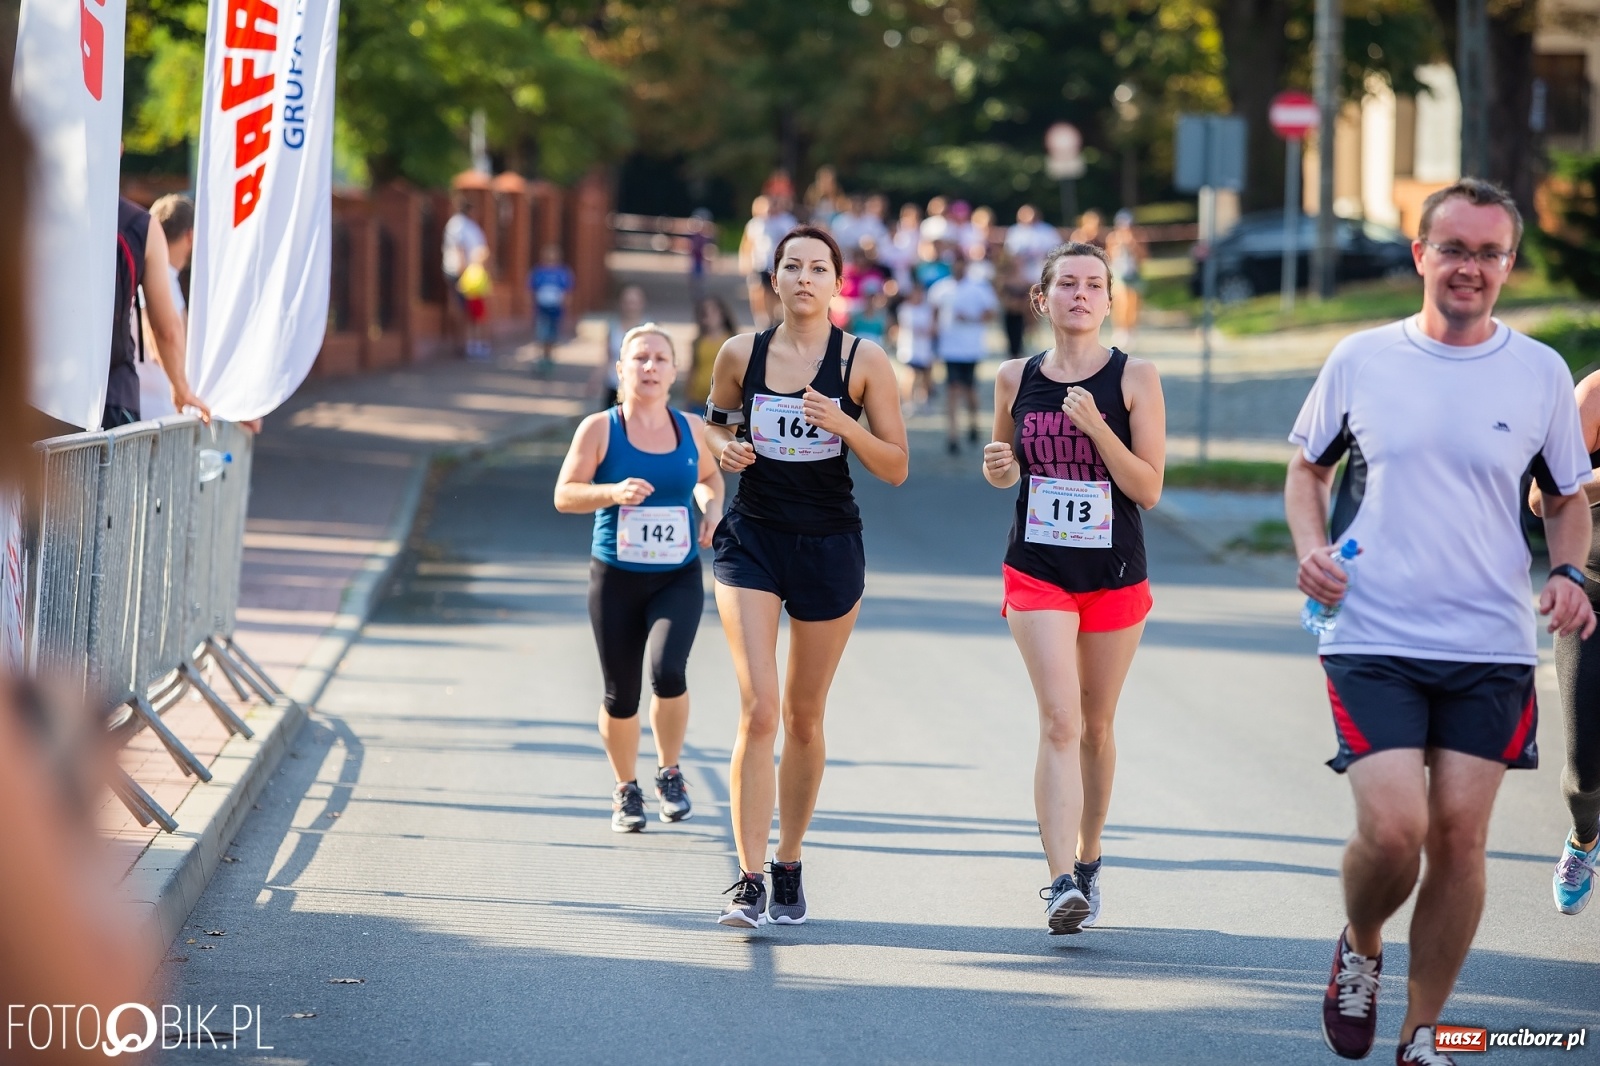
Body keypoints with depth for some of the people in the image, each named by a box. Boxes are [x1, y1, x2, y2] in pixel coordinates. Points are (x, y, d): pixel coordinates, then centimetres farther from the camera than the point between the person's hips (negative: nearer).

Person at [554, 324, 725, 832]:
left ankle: (669, 772, 5)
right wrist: (613, 492, -22)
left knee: (668, 672, -21)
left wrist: (712, 508, 3)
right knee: (621, 694, 3)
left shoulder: (691, 429, 5)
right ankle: (626, 790, 27)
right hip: (616, 580, -1)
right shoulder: (599, 429, -4)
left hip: (678, 580, 1)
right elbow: (564, 495, -5)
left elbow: (708, 476, 23)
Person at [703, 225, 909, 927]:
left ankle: (789, 869, 27)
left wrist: (843, 426, -19)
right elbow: (716, 422, 18)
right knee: (758, 711, -14)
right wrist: (724, 448, -5)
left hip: (829, 546, 0)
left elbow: (896, 469, -3)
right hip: (751, 540, 0)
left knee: (803, 718, 10)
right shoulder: (742, 353, 0)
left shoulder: (864, 361, -4)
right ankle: (750, 882, -14)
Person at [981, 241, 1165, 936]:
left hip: (1115, 574, 0)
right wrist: (998, 469, -5)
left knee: (1096, 725, 12)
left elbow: (1149, 488, -8)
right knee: (1059, 721, -14)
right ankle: (1063, 885, -22)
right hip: (1037, 569, 0)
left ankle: (1086, 862, 31)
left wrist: (1096, 427, -20)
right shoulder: (1016, 379, 3)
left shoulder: (1135, 378, -4)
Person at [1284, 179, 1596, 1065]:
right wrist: (1312, 548, -3)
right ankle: (1359, 950, 20)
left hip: (1492, 649, 1)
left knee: (1459, 836, 0)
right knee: (1393, 828, -14)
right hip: (1372, 639, -1)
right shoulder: (1360, 360, 3)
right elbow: (1308, 468, 15)